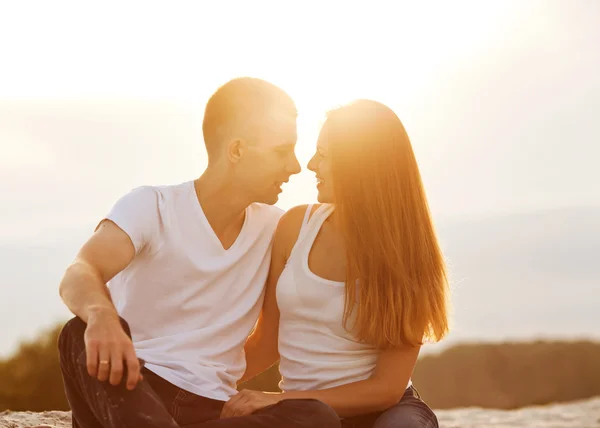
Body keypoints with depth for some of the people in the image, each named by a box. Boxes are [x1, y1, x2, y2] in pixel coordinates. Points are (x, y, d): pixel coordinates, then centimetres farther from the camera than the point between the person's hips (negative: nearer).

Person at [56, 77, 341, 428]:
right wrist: (101, 314, -49)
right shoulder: (151, 207, -6)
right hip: (129, 387, -3)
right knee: (88, 333, -37)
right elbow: (79, 276, -26)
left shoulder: (276, 229, 8)